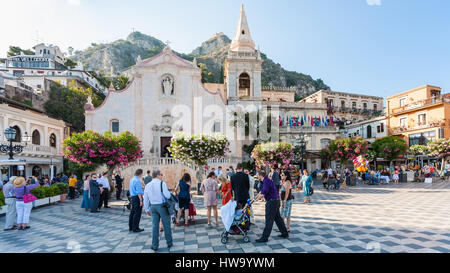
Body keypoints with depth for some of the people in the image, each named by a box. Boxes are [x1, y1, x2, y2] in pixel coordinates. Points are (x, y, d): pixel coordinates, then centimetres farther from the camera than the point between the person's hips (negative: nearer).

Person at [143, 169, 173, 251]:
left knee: (155, 226, 10)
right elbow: (167, 195, -16)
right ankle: (169, 243, 20)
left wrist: (147, 209, 18)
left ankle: (155, 246, 15)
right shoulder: (162, 183, -11)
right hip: (162, 206, -4)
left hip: (153, 207, 5)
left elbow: (145, 199, 10)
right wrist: (169, 192, 6)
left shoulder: (148, 185, 6)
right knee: (166, 225, 9)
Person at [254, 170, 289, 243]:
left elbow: (263, 193, -23)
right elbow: (262, 191, 24)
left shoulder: (266, 181, -18)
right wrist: (256, 197, 25)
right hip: (276, 201, 10)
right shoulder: (266, 181, 14)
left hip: (272, 202, -10)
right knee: (278, 218, 19)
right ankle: (285, 233, 29)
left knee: (269, 220, -7)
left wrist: (256, 199, -14)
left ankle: (264, 238, -3)